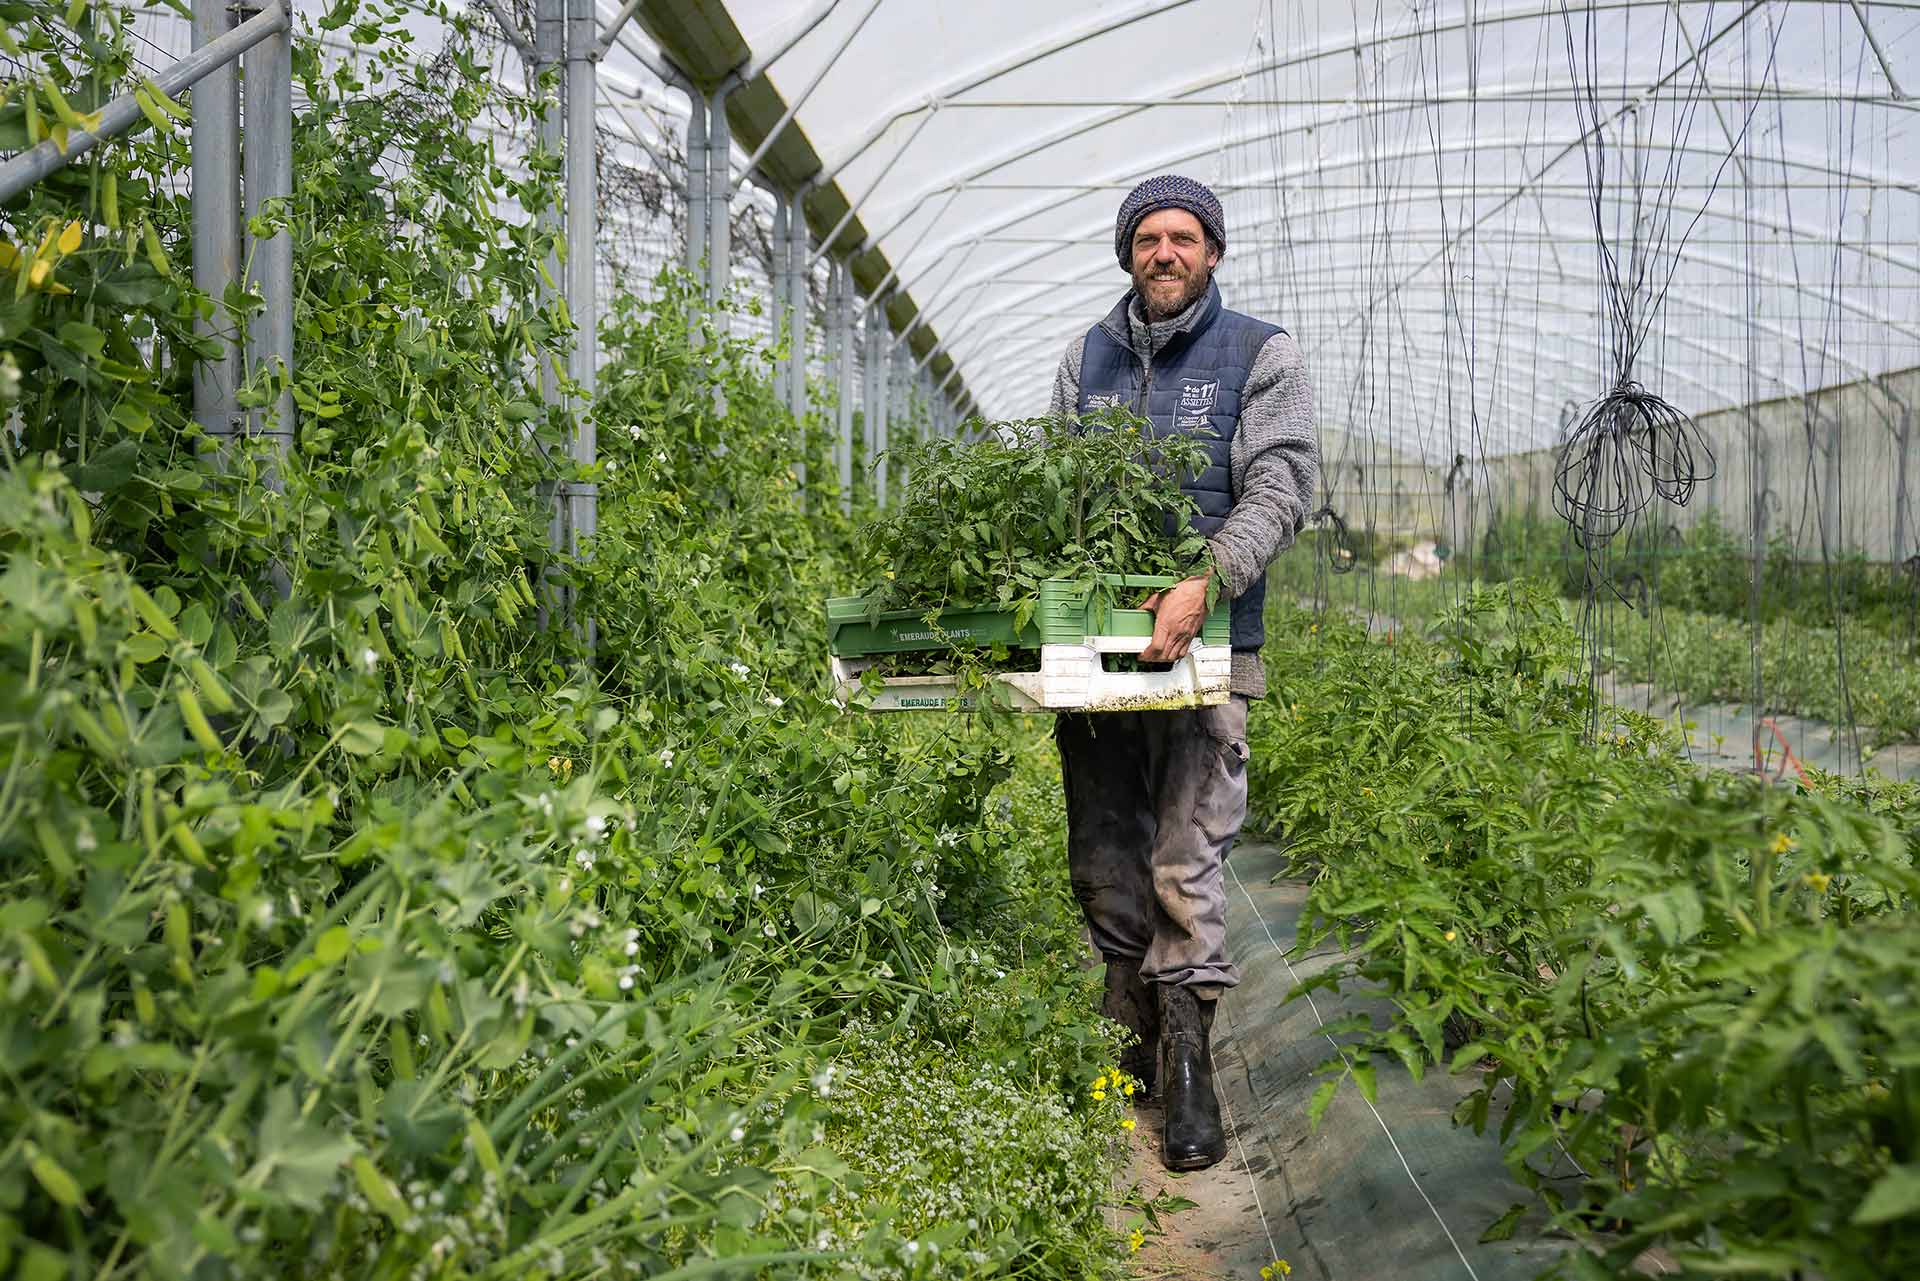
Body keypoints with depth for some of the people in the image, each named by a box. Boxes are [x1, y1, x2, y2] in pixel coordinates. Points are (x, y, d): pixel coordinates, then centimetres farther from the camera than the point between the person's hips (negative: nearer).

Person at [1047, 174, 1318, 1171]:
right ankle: (1131, 1041, 24)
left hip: (1205, 644, -4)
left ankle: (1188, 1071, 4)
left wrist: (1206, 581, -21)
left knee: (1186, 863, -7)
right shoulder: (1086, 358, 16)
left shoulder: (1260, 356, 5)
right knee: (1102, 858, 9)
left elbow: (1284, 483, -6)